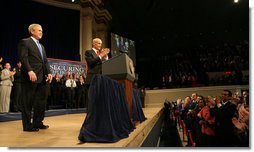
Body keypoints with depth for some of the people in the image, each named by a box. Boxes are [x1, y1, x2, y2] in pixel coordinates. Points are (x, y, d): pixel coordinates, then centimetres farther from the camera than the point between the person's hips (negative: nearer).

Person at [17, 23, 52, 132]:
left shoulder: (41, 46, 25)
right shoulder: (25, 42, 0)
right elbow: (23, 58, -12)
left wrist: (48, 72, 4)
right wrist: (29, 71, -24)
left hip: (42, 78, 8)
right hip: (30, 77, -8)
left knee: (41, 101, 10)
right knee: (27, 102, 0)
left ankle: (38, 123, 21)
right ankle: (27, 125, 9)